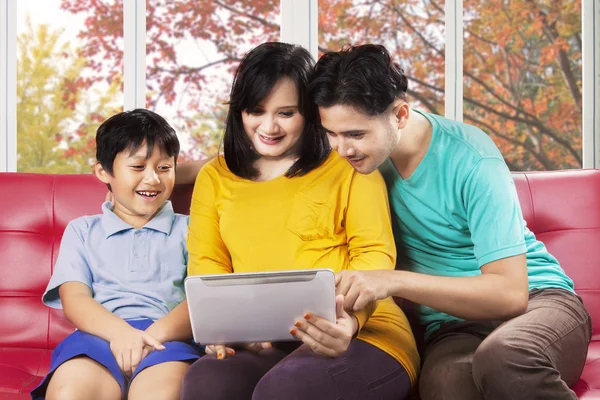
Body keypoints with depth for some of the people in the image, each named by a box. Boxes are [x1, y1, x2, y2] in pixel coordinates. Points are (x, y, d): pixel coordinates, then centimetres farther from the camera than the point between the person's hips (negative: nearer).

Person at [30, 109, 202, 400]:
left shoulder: (188, 229, 22)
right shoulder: (82, 230, 25)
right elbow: (74, 300, 8)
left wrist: (158, 333, -17)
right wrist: (121, 332, -16)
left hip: (168, 339, -1)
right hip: (100, 336, 1)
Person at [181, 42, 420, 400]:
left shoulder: (349, 165, 10)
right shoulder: (214, 177, 19)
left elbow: (375, 254, 2)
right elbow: (206, 265, 11)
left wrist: (351, 318, -20)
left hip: (361, 335, -2)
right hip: (261, 345, 3)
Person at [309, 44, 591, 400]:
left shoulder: (470, 159, -15)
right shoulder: (361, 158, -1)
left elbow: (511, 292, -20)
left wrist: (395, 281, -29)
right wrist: (345, 315, -15)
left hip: (537, 299, -1)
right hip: (451, 324, 1)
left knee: (503, 355, -38)